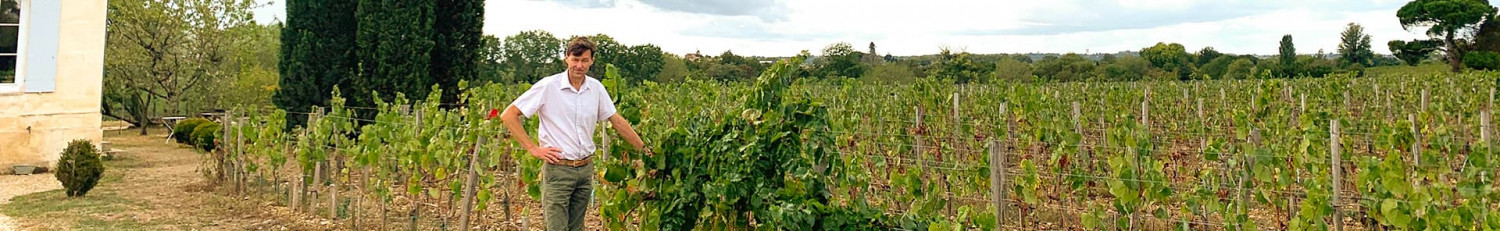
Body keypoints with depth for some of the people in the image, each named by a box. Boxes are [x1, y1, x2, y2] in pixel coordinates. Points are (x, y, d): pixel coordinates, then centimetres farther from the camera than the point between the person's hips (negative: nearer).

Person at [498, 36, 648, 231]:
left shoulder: (596, 88, 5)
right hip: (558, 169, -5)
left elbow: (617, 121, 13)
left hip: (586, 169, 5)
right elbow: (508, 116, -8)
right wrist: (533, 149, -12)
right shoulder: (548, 86, -10)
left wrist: (644, 149, 11)